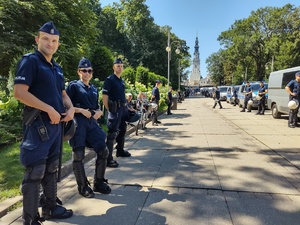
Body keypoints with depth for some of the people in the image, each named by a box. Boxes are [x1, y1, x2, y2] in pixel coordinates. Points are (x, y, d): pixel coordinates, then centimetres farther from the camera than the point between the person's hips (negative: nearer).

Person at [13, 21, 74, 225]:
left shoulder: (57, 68, 17)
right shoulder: (30, 61, -7)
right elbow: (19, 92, -18)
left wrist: (71, 108, 4)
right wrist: (50, 110, -18)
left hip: (56, 124, 8)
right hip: (38, 125, -8)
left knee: (51, 170, 17)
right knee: (34, 173, -1)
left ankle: (50, 207, 32)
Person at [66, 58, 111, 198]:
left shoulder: (94, 89, 18)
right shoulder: (73, 86, 0)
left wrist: (99, 112, 1)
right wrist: (81, 110, -16)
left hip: (92, 123, 6)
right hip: (78, 123, -6)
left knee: (103, 151, 2)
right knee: (78, 155, -1)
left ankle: (98, 182, 18)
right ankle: (82, 186, 16)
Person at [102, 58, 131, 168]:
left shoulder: (122, 81, 17)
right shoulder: (110, 79, -7)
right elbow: (104, 97, -13)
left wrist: (126, 107, 17)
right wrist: (109, 109, -14)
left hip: (123, 108, 9)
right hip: (115, 109, -9)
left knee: (122, 130, 19)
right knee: (112, 133, -10)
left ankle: (120, 151, 36)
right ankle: (109, 158, -8)